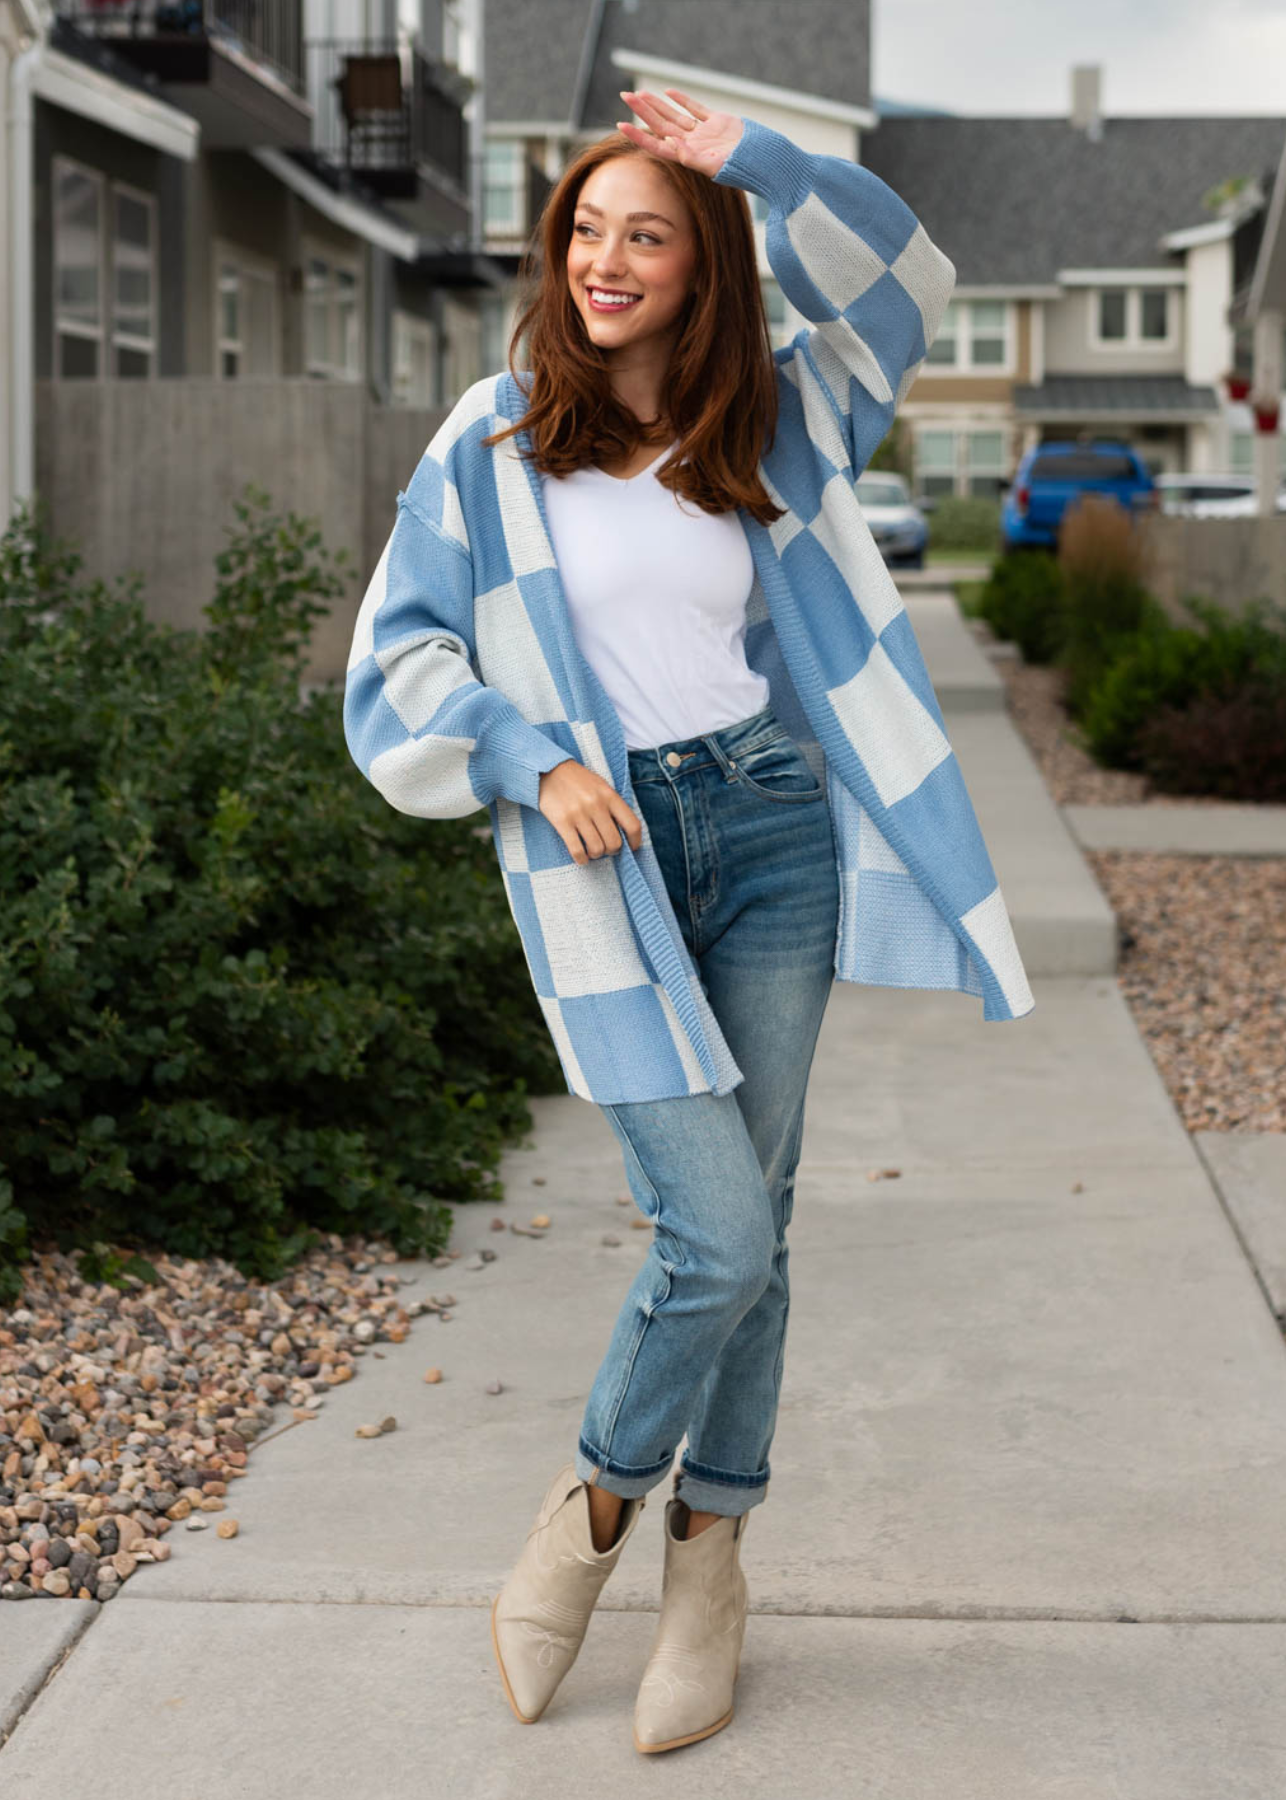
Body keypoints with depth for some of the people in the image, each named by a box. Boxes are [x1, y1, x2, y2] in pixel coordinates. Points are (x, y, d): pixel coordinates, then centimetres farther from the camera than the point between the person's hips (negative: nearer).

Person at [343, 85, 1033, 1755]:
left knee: (747, 1229, 4)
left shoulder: (773, 421, 10)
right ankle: (596, 1495, 16)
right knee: (717, 1240, -12)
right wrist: (531, 762, -12)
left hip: (772, 826, 3)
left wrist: (756, 156, -3)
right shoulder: (494, 439, 2)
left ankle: (709, 1567, 20)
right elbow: (398, 654, 2)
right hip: (603, 859, -3)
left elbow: (903, 279, 7)